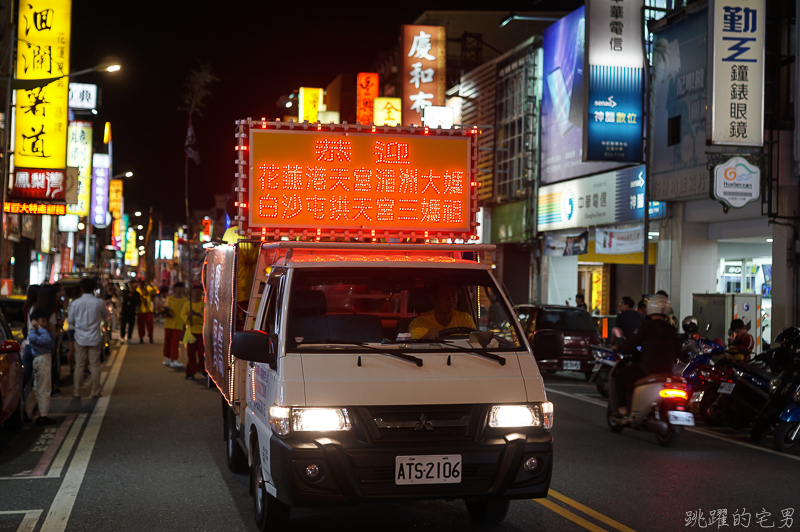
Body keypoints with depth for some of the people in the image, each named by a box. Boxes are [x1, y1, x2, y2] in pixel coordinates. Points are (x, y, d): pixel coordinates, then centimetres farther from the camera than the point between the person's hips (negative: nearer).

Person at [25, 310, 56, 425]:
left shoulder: (38, 332, 17)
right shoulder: (32, 334, -13)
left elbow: (52, 343, 14)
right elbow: (47, 340, -27)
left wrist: (48, 330, 9)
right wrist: (40, 328, -19)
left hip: (45, 359, 11)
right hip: (41, 360, -11)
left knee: (37, 389, 18)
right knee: (44, 389, -6)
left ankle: (27, 412, 25)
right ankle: (43, 416, -2)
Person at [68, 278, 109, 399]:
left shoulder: (75, 303, -6)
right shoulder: (99, 303, -9)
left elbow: (70, 320, 6)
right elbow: (105, 316, 9)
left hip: (80, 338, 1)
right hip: (95, 338, -1)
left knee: (79, 365, 7)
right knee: (95, 365, 5)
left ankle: (77, 392, 10)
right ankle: (95, 392, 8)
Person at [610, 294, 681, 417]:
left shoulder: (647, 327, -10)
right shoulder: (672, 330, 6)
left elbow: (629, 346, -9)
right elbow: (677, 353, 14)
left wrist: (620, 348, 12)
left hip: (647, 369, -6)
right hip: (667, 372, 6)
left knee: (619, 375, 9)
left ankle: (621, 408, 0)